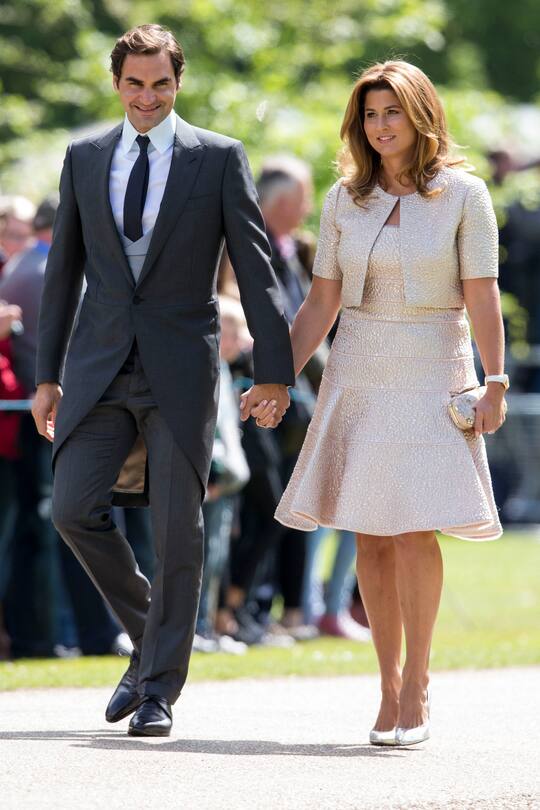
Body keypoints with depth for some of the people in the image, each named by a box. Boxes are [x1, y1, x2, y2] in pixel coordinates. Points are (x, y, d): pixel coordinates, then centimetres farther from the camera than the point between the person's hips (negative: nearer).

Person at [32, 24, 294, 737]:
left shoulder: (220, 158, 1)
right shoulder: (85, 158, 10)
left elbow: (255, 268, -1)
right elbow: (64, 270, 14)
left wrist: (274, 371, -7)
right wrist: (47, 374, 11)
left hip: (181, 369, -3)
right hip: (100, 368, 3)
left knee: (177, 531, -3)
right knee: (74, 509, -8)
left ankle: (159, 689, 6)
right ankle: (149, 635, 15)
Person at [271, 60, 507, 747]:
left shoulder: (463, 194, -1)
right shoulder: (345, 199, 8)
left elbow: (482, 296, -4)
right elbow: (321, 303, 9)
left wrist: (495, 382, -12)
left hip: (431, 378, -3)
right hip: (357, 376, 3)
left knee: (414, 530, -13)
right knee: (371, 537, 1)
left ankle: (415, 688, -5)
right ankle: (390, 688, 9)